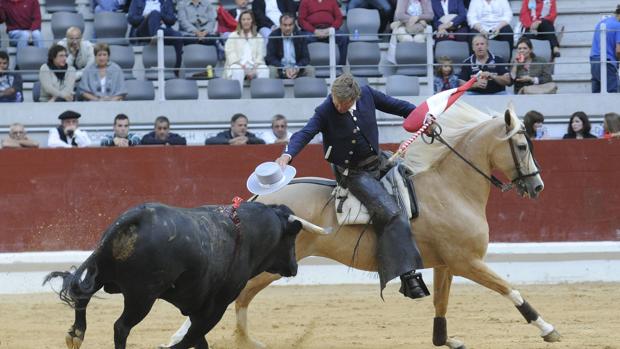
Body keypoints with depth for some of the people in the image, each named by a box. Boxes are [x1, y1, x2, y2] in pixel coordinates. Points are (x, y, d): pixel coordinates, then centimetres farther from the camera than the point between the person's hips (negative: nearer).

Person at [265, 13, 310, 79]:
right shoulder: (274, 36, -2)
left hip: (297, 69, 2)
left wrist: (297, 68, -21)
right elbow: (270, 57, -8)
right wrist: (284, 69, -22)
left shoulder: (300, 36, 3)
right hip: (280, 68, -2)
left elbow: (305, 58, 0)